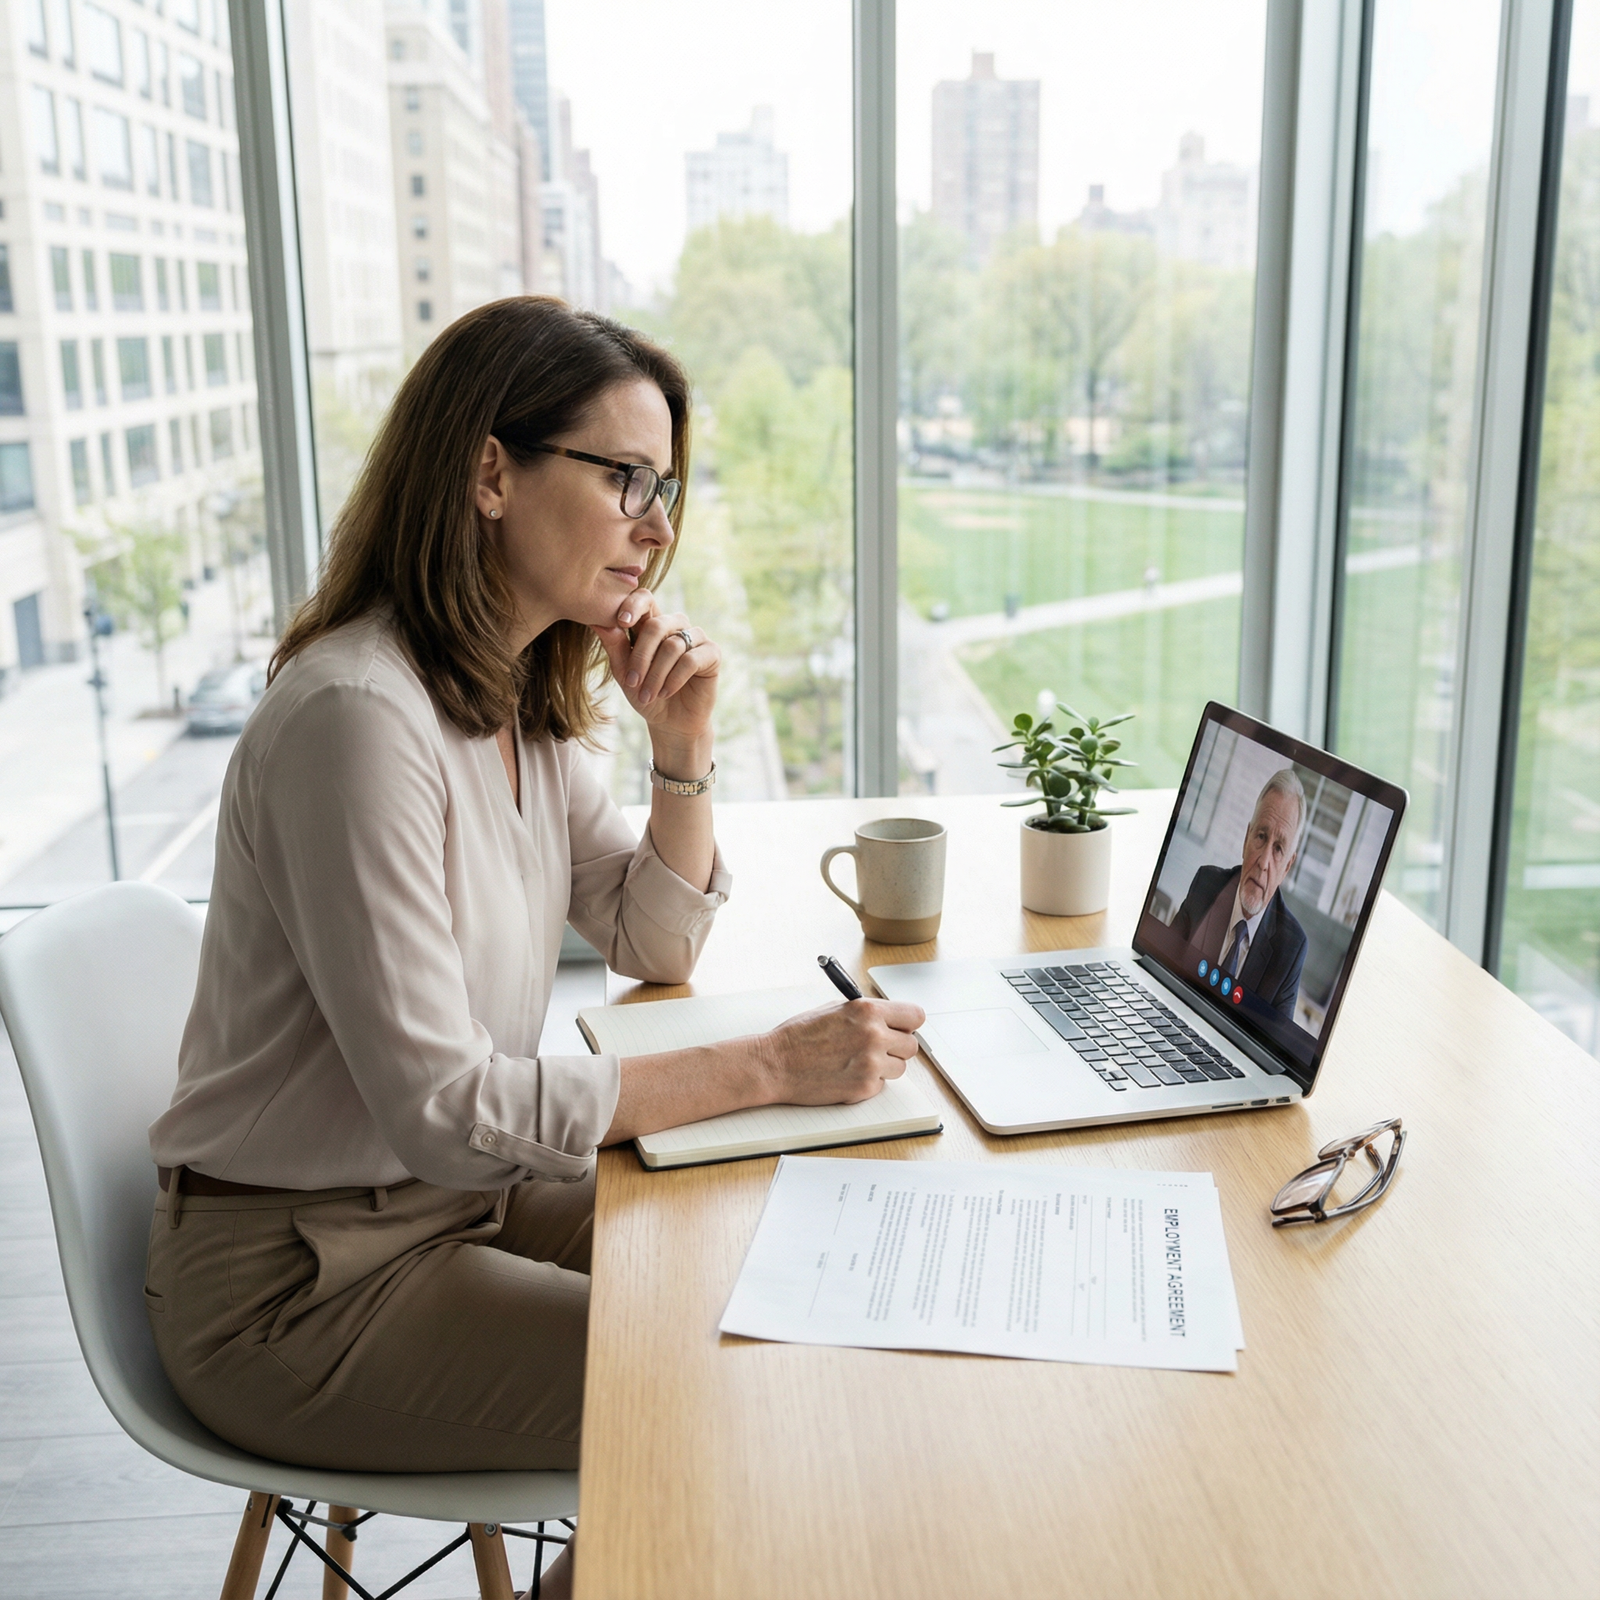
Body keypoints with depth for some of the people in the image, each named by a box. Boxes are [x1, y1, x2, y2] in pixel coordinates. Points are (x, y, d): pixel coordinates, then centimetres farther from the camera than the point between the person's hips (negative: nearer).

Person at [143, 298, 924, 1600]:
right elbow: (444, 1109, -27)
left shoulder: (521, 700, 4)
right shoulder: (358, 718, -26)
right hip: (294, 1285, -9)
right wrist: (769, 1067, -24)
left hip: (452, 1196, 9)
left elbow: (658, 946, 10)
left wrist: (685, 748, -6)